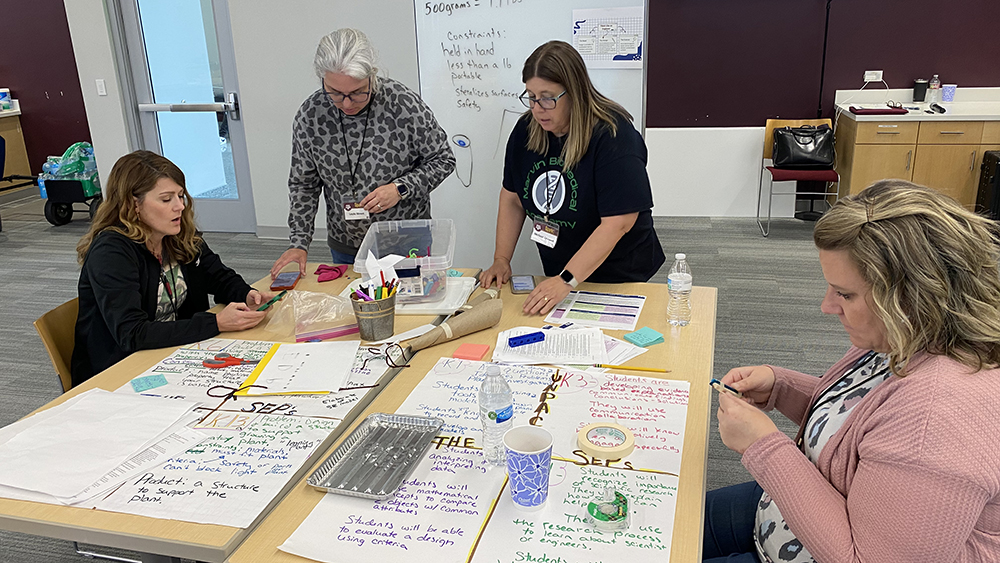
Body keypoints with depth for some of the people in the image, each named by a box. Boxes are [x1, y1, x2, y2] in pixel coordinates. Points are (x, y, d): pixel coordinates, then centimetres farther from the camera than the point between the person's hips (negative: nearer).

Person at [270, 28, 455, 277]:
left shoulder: (405, 104, -18)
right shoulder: (309, 115, -10)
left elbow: (443, 160, -7)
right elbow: (303, 183, 1)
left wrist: (401, 188, -21)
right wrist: (299, 243, -7)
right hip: (345, 247, 3)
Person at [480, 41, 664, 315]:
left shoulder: (614, 137, -24)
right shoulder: (526, 130, -4)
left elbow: (617, 223, -29)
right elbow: (512, 198, 5)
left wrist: (567, 280, -33)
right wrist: (501, 259, -3)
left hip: (618, 277, -5)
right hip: (557, 272, 5)